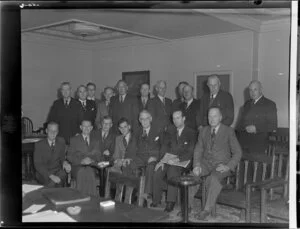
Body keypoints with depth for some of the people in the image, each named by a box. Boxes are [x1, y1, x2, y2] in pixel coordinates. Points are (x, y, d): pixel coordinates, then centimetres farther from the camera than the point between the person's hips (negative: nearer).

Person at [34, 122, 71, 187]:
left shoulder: (61, 141, 6)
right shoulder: (39, 145, -5)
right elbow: (37, 164, -11)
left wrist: (64, 163, -15)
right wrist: (51, 176, -25)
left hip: (58, 171, 2)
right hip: (43, 173, -2)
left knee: (63, 173, -31)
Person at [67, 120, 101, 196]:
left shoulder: (95, 140, 19)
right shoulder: (74, 140, 12)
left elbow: (98, 156, 12)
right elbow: (69, 156, 4)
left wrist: (91, 160, -11)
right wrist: (81, 161, -13)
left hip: (91, 167, 1)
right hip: (77, 167, -1)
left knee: (89, 173, -34)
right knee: (82, 173, -35)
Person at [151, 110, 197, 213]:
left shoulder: (191, 133, 1)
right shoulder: (171, 131, 17)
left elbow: (190, 152, -7)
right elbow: (165, 146, 9)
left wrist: (177, 159, -21)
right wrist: (161, 160, -8)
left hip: (182, 162, -4)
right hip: (169, 159, 4)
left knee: (172, 173, -33)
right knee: (157, 173, -22)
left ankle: (170, 202, -22)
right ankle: (156, 200, -9)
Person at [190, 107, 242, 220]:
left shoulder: (229, 131, -1)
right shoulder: (204, 131, 12)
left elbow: (237, 152, -2)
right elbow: (198, 150, 12)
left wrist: (228, 166, -17)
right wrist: (197, 165, -7)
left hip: (221, 164, -3)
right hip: (206, 163, 4)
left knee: (214, 178, -34)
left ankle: (208, 209, -23)